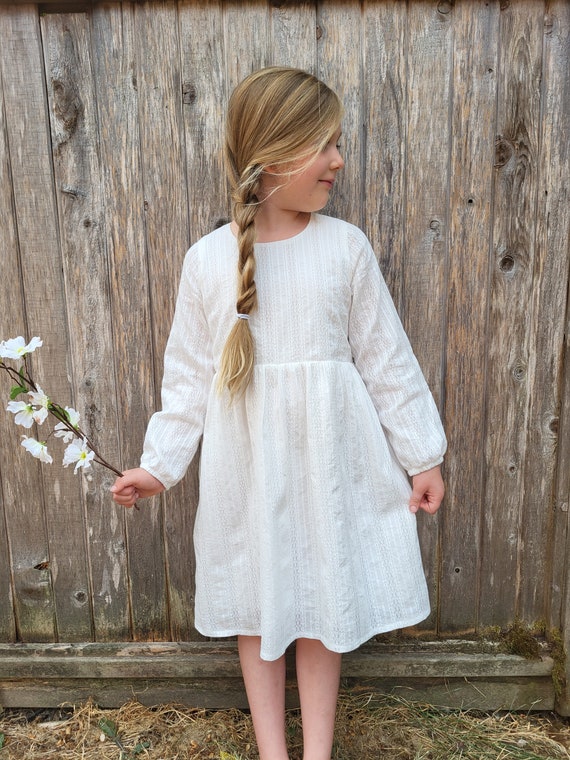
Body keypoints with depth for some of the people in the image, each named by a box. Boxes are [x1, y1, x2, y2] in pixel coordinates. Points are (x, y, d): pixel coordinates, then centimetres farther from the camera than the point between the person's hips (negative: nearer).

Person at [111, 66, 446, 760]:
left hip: (330, 454, 0)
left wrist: (420, 456, 3)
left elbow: (385, 358, -1)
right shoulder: (207, 259, -6)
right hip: (247, 461, 1)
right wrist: (159, 464, 1)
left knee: (323, 596, 14)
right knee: (256, 602, 15)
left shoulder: (345, 247, -6)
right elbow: (190, 373, 1)